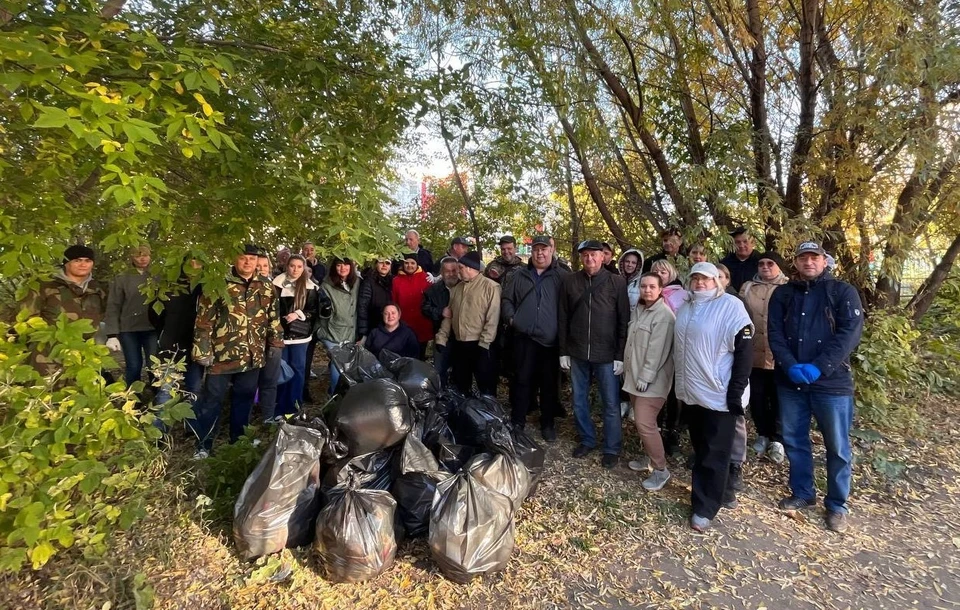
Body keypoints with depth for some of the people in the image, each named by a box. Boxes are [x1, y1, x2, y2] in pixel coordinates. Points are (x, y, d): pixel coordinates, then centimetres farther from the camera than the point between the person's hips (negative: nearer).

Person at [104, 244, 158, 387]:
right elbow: (113, 307, 1)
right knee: (133, 367, 4)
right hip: (129, 329, 0)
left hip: (153, 328, 0)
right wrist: (112, 334, -9)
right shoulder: (122, 279, 5)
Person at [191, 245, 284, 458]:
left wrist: (275, 342, 9)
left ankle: (239, 441, 31)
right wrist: (203, 350, -12)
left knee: (245, 398, 15)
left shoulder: (265, 286, 7)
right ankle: (203, 444, 21)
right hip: (222, 354, -4)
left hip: (253, 356, 4)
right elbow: (204, 320, -8)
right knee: (212, 399, 7)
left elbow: (273, 316, 13)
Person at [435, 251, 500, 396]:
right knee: (460, 385, 17)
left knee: (486, 386, 4)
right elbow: (448, 316, 14)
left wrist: (484, 343, -16)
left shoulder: (490, 287, -8)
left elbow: (493, 318, -13)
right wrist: (441, 339, 6)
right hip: (458, 344, 6)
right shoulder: (456, 289, 12)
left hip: (479, 345, -6)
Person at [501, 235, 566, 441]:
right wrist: (510, 317, -1)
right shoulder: (520, 275, 11)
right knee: (522, 380, 9)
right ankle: (517, 422, 22)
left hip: (551, 339, -2)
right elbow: (506, 299, 14)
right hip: (525, 337, 2)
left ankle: (548, 424, 25)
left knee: (550, 383, 9)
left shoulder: (561, 276, 3)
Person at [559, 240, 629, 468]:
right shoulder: (569, 281, 2)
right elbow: (563, 318, 5)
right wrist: (563, 351, 3)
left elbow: (624, 321, -3)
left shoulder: (617, 282, -4)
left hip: (607, 355, -2)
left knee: (611, 404, 7)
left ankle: (611, 449, 23)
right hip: (577, 353, 3)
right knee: (579, 401, 14)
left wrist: (620, 355, -7)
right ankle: (587, 440, 33)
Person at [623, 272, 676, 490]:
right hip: (634, 376, 8)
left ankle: (660, 470, 5)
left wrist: (645, 377, -20)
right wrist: (629, 371, 14)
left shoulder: (664, 315, -16)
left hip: (652, 380, -8)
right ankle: (649, 457, 33)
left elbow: (657, 350, -20)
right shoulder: (638, 310, 11)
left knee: (645, 424, -10)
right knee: (641, 421, 16)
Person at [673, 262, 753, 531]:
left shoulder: (730, 306, -11)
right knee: (701, 449, 17)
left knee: (714, 454, 3)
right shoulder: (685, 308, 10)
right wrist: (681, 383, 17)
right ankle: (723, 493, 36)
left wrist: (736, 392, -16)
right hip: (691, 392, 7)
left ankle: (705, 507, 15)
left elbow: (745, 351, -14)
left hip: (719, 395, -7)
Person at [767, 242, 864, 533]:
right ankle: (802, 493, 31)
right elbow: (774, 333, 0)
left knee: (837, 446, 8)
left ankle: (837, 504, 26)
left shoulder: (843, 292, -1)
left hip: (832, 381, -2)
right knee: (794, 440, 13)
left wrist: (819, 367, -20)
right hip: (789, 381, 3)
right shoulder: (782, 294, 6)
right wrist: (790, 366, -15)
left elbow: (850, 333, -11)